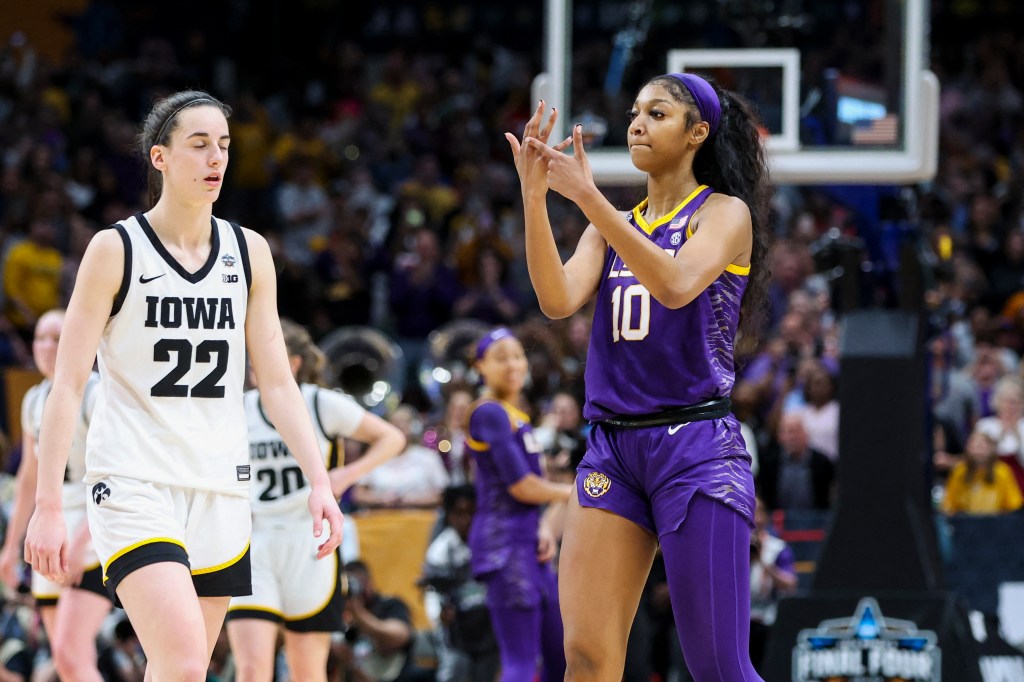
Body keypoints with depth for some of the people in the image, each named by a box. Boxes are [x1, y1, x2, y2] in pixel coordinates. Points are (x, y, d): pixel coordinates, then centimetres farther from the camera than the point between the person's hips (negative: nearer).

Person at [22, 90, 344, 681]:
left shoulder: (250, 254, 9)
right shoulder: (116, 251, -3)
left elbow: (278, 384, 12)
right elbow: (69, 385, -4)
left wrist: (319, 481, 0)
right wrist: (48, 506, -11)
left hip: (220, 490, 5)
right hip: (133, 486, -5)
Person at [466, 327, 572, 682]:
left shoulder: (516, 415, 18)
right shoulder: (490, 413, -10)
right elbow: (520, 486, -15)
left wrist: (544, 527, 0)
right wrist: (569, 493, 0)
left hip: (528, 546, 9)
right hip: (505, 543, -9)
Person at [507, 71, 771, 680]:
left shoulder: (725, 213, 0)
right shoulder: (613, 227, 17)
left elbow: (677, 284, -20)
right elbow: (558, 300, -1)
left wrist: (586, 195, -25)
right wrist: (534, 196, -13)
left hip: (696, 449, -5)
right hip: (614, 447, 5)